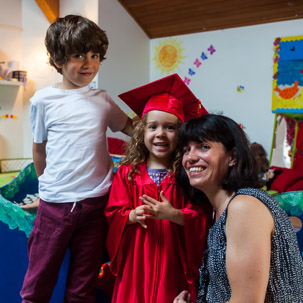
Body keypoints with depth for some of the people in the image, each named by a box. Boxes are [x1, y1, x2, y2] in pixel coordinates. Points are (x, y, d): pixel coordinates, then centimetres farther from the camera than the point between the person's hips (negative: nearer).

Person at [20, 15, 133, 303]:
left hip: (96, 203, 2)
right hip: (54, 204, -1)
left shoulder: (102, 100, 6)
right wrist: (49, 186, 10)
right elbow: (39, 149, 10)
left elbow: (130, 127, 19)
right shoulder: (43, 100, 1)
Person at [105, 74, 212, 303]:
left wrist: (174, 214, -24)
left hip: (173, 261, -1)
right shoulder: (127, 172, 0)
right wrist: (132, 215, -18)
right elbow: (114, 215, 1)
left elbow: (202, 219, -9)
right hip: (135, 262, 2)